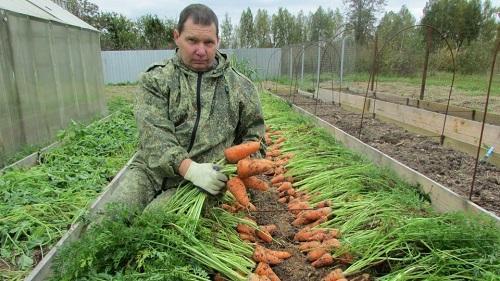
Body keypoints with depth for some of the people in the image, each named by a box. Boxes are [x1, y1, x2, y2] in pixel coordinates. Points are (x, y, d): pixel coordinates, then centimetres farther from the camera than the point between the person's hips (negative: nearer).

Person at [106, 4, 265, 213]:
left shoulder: (240, 86, 7)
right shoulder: (155, 80, 3)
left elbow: (254, 136, 12)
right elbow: (153, 134, -11)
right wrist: (189, 168, -26)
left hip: (202, 182, -1)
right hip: (150, 172, 1)